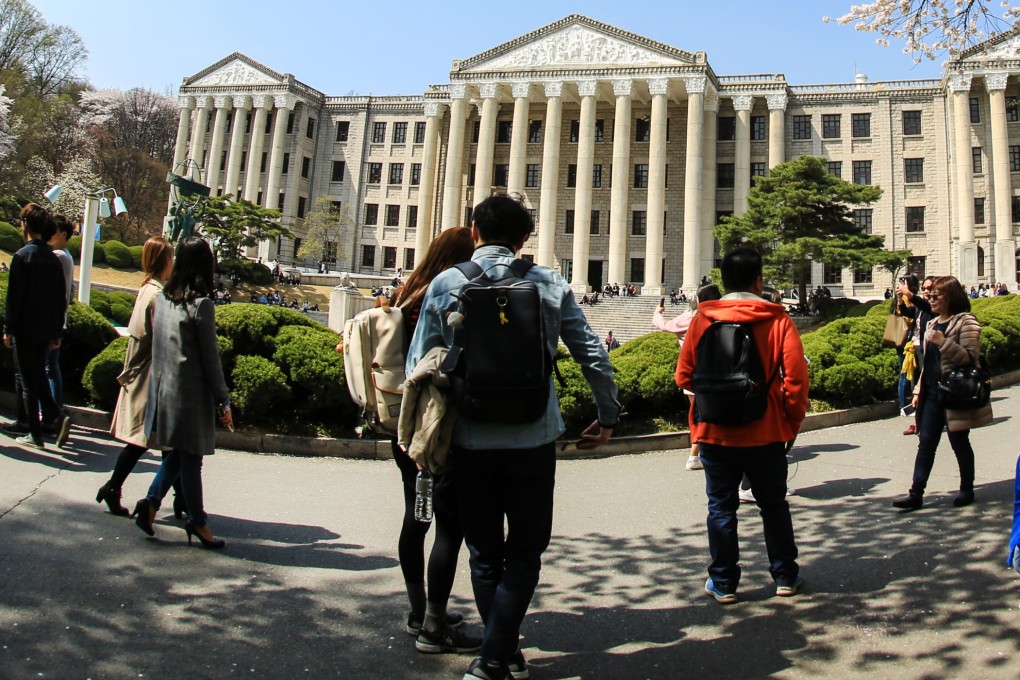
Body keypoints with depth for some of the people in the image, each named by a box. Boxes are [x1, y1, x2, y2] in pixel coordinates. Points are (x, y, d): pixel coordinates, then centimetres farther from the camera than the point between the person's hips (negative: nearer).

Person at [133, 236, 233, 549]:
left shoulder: (162, 298, 4)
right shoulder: (201, 304, -16)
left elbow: (157, 344, 11)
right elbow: (210, 359, -14)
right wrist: (223, 403, -7)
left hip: (163, 389, 7)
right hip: (190, 392, -7)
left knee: (179, 452, 20)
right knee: (191, 457, 4)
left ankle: (151, 502, 10)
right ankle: (197, 522, 16)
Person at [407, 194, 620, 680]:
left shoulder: (446, 284, 0)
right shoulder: (549, 285, 3)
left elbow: (419, 366, 0)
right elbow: (593, 356, 4)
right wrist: (608, 417, 17)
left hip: (470, 439, 1)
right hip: (534, 437, 0)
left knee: (485, 554, 16)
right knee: (524, 552, 12)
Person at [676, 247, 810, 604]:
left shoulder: (703, 317, -5)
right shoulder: (777, 319, -7)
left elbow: (684, 375, -3)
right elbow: (796, 376, -9)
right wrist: (792, 421, 4)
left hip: (714, 431, 0)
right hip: (765, 431, 0)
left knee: (721, 508, 11)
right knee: (773, 505, 17)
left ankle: (723, 582, 18)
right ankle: (785, 576, 28)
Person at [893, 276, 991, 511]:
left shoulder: (965, 322, -8)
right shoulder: (933, 324, 14)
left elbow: (970, 357, -17)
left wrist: (943, 343, -26)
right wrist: (919, 388, 16)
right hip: (932, 393, 7)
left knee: (959, 443, 6)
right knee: (925, 443, 2)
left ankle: (967, 490, 23)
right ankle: (916, 494, 1)